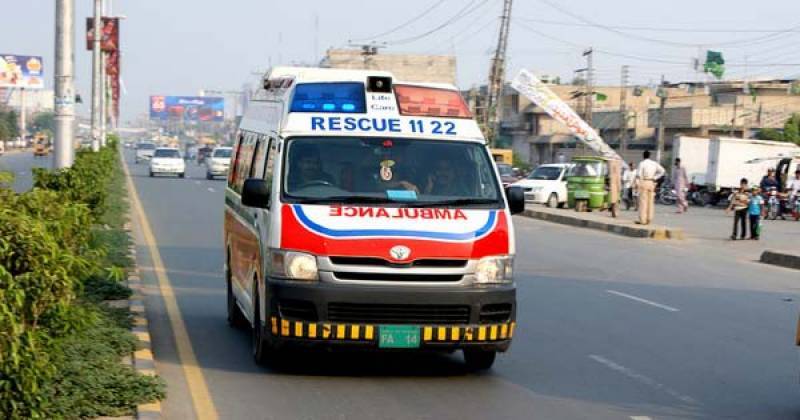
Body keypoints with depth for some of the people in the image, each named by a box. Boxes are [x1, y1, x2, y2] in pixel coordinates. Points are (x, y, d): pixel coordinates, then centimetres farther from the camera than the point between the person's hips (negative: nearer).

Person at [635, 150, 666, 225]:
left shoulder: (642, 163, -8)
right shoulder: (654, 163, 8)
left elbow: (638, 174, -13)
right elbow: (662, 171, 8)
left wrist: (637, 183, -6)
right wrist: (655, 177, 7)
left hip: (643, 182, -5)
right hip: (651, 183, 5)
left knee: (643, 201, -5)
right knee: (651, 201, 8)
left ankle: (642, 220, -7)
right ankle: (649, 219, 10)